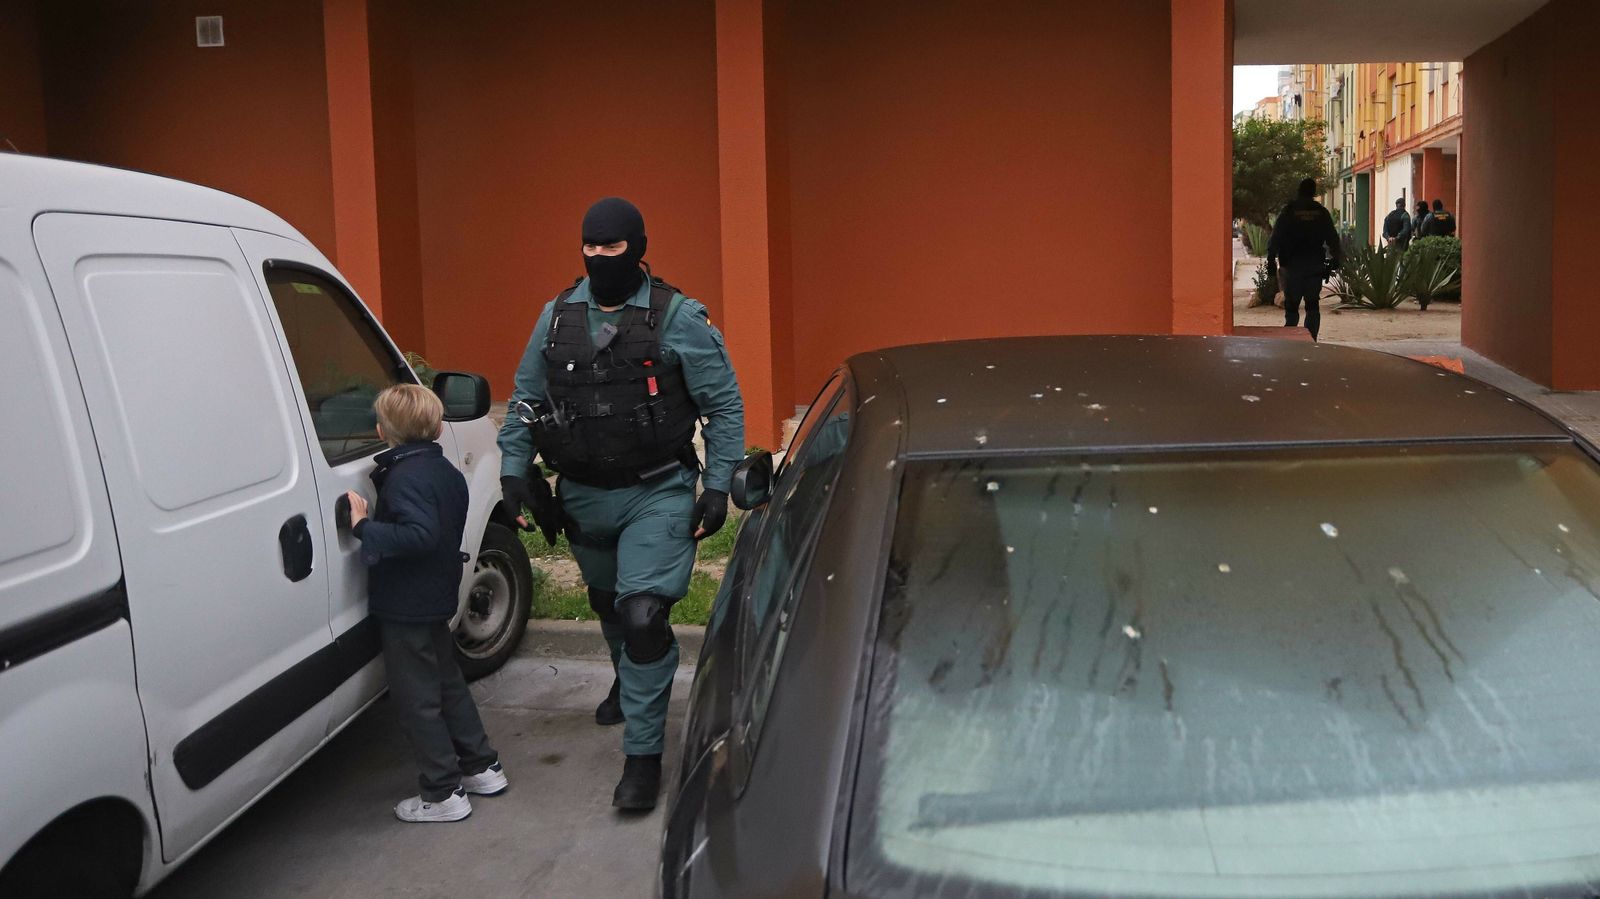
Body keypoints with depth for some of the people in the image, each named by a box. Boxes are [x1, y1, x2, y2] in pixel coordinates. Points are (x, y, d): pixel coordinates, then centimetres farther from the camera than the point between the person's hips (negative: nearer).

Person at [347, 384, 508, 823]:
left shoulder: (405, 477, -21)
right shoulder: (445, 470, 8)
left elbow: (419, 535, -33)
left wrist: (364, 526, -30)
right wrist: (372, 523, 13)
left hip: (405, 608, -9)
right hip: (436, 600, 9)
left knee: (417, 698, 1)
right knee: (447, 683, 21)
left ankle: (443, 794, 8)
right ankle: (482, 768, 29)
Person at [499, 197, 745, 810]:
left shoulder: (678, 318, -8)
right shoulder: (556, 317, 4)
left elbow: (724, 406, -5)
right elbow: (526, 400, 12)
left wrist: (717, 486, -11)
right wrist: (514, 471, 2)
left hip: (658, 495, -5)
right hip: (583, 496, 5)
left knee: (642, 615, -15)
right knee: (607, 604, 23)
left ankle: (643, 753, -4)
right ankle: (629, 681, 54)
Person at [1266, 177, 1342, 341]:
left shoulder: (1288, 211, -1)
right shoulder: (1322, 212, 5)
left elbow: (1275, 238, -4)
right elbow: (1333, 239, 7)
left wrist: (1271, 260, -2)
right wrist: (1336, 261, 13)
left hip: (1293, 265, -1)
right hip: (1315, 266, 1)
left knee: (1291, 305, 4)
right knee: (1312, 306, 8)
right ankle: (1311, 341, 2)